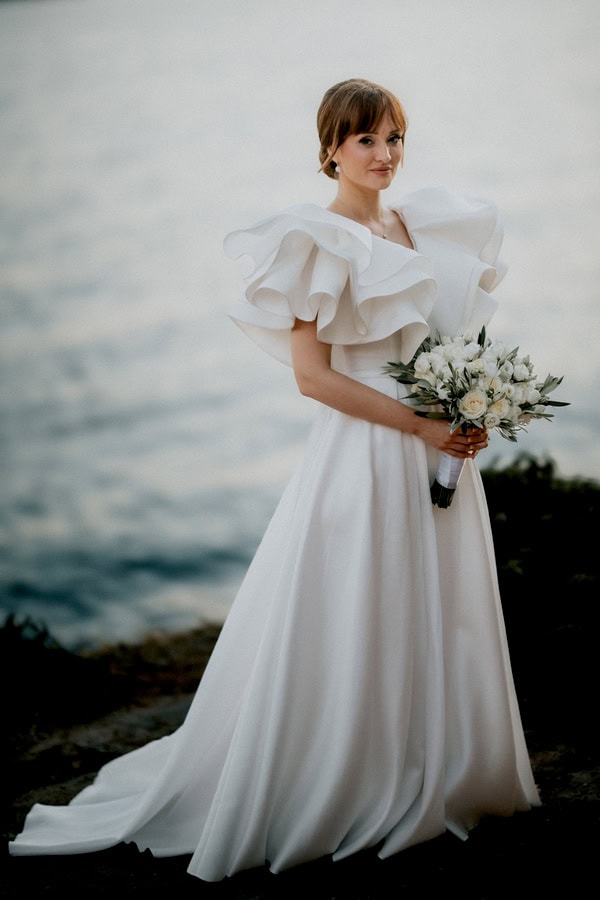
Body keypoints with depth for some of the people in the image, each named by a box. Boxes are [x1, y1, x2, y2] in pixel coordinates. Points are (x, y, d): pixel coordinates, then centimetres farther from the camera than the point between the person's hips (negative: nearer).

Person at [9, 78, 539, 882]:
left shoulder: (427, 226, 12)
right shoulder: (317, 240, -9)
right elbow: (313, 374, -15)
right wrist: (420, 423, -17)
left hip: (443, 452, 7)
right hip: (364, 456, -7)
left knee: (438, 625, 15)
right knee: (349, 630, 2)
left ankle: (439, 782, 32)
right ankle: (341, 797, 16)